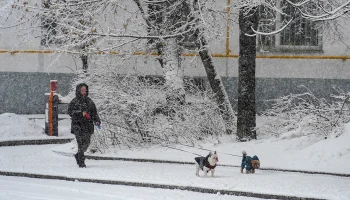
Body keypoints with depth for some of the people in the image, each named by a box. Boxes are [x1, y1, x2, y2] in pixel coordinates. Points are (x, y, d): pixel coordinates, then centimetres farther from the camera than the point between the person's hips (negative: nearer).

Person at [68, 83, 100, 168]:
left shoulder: (89, 101, 14)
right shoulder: (74, 102, 0)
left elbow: (94, 112, 15)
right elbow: (70, 112, -8)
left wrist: (97, 120, -2)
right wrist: (81, 113, -21)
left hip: (88, 125, 5)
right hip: (78, 126, -5)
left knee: (87, 143, 7)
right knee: (81, 143, -12)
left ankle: (78, 156, 33)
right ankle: (81, 162, -7)